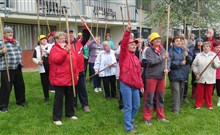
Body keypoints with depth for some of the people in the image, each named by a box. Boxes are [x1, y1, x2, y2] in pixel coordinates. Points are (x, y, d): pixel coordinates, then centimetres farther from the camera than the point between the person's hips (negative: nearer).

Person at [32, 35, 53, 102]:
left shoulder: (51, 46, 1)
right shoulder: (37, 49, 7)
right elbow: (34, 58, 9)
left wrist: (45, 50, -19)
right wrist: (38, 62, -11)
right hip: (43, 69, 2)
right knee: (45, 83, 9)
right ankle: (46, 97, 22)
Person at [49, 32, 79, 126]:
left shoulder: (69, 47, 14)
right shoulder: (55, 49, -7)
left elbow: (74, 61, 17)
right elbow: (57, 60, -25)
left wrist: (76, 74, 14)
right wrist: (66, 51, -31)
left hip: (70, 78, 7)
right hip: (59, 78, -7)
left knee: (70, 96, 16)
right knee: (59, 98, -1)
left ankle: (70, 113, 31)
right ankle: (56, 118, 8)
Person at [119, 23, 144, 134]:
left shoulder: (136, 58, 18)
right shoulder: (124, 54, -2)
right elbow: (123, 44, -22)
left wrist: (141, 85, 17)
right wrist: (128, 31, -33)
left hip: (135, 85, 7)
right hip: (125, 84, -7)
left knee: (136, 105, 15)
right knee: (128, 106, -2)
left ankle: (130, 121, 36)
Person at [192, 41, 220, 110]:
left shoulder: (214, 55, 4)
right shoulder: (199, 55, 3)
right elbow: (194, 65, 4)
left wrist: (214, 63, -19)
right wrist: (196, 73, -4)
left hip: (210, 78, 0)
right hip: (200, 78, 0)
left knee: (209, 93, 8)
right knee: (199, 92, 5)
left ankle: (209, 105, 23)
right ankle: (198, 105, 18)